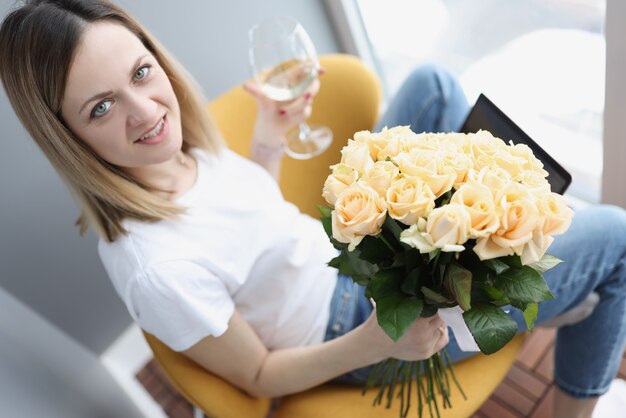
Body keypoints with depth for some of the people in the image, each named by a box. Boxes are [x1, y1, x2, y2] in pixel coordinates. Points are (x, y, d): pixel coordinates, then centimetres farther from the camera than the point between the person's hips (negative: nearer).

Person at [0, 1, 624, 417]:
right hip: (374, 319, -7)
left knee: (431, 83, 11)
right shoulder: (155, 270, -34)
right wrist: (378, 343, -31)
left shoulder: (182, 146, -11)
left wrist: (271, 138, -7)